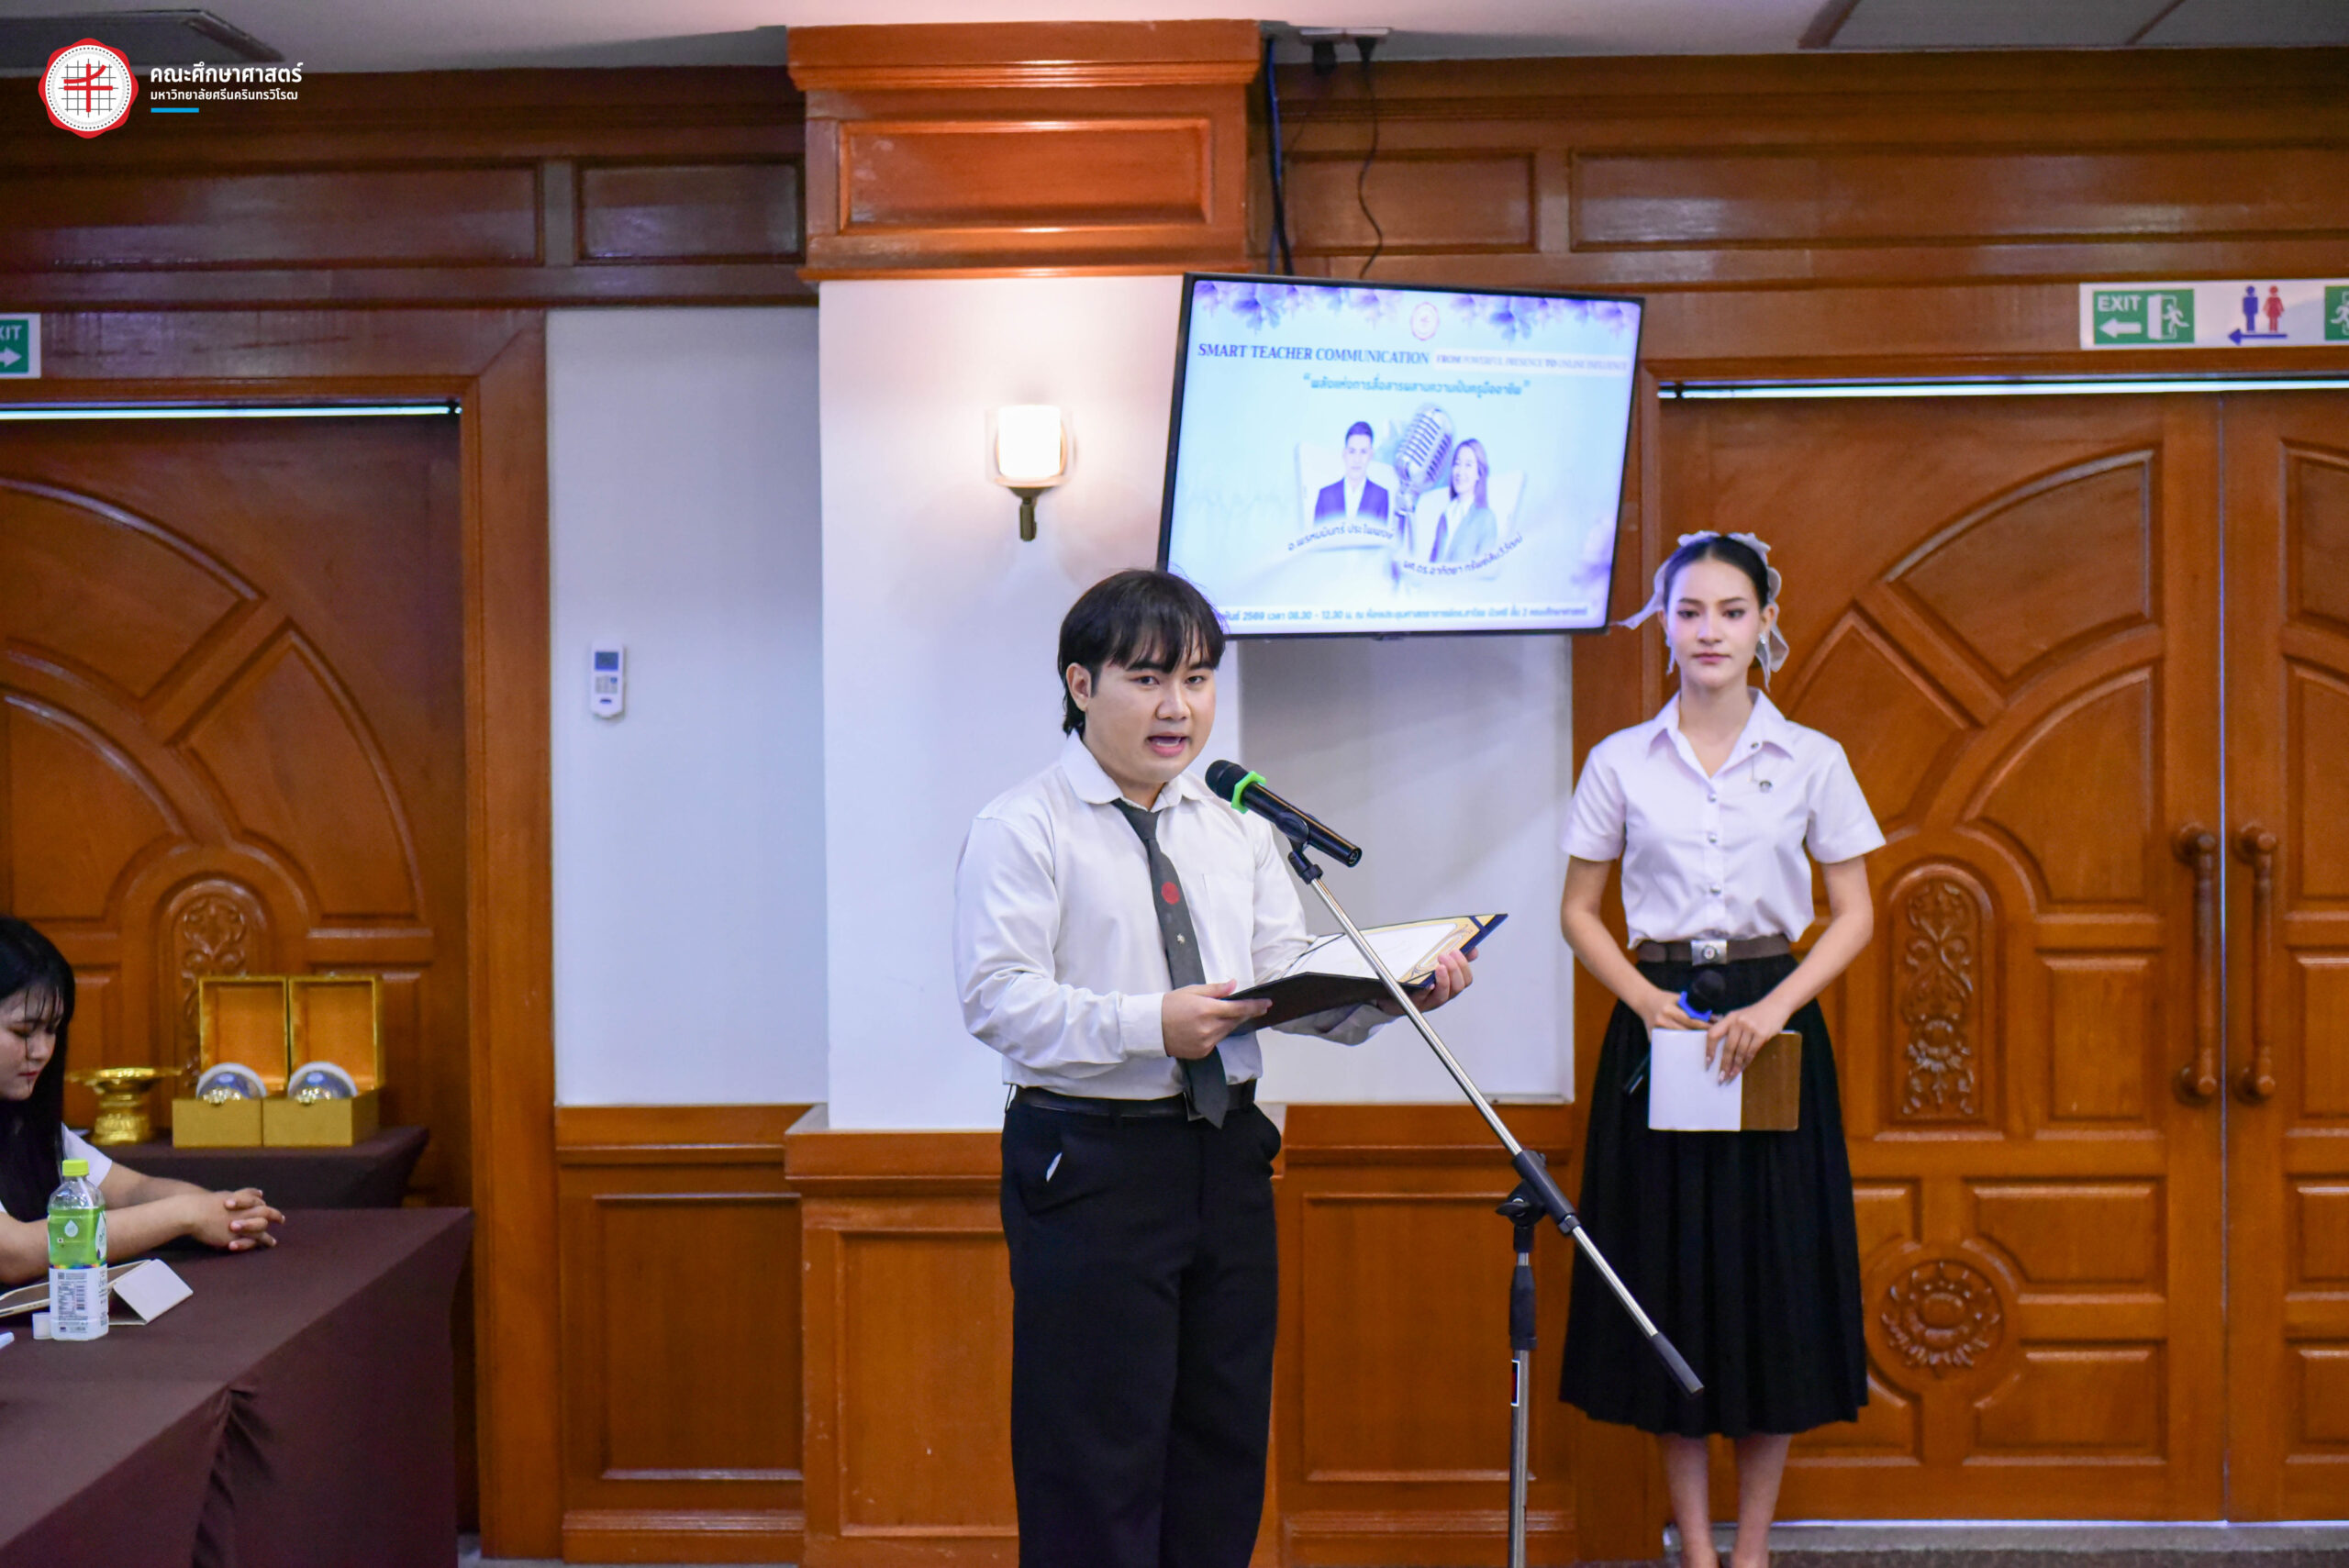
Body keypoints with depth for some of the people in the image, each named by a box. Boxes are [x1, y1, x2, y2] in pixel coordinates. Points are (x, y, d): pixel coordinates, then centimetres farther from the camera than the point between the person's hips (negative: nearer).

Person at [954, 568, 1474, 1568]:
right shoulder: (1022, 829, -6)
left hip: (1226, 1155, 6)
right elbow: (996, 998, -16)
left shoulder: (1237, 830, 14)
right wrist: (1150, 1026, -27)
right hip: (1089, 1161, -6)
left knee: (1224, 1447, 15)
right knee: (1097, 1460, 0)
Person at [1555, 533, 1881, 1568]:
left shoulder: (1812, 760, 3)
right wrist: (1644, 997, -9)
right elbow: (1578, 910, 7)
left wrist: (1774, 1006, -12)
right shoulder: (1621, 762, 4)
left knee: (1773, 1272, 1)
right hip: (1657, 1024, 0)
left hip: (1772, 1025, 0)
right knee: (1668, 1272, 2)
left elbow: (1854, 913, 3)